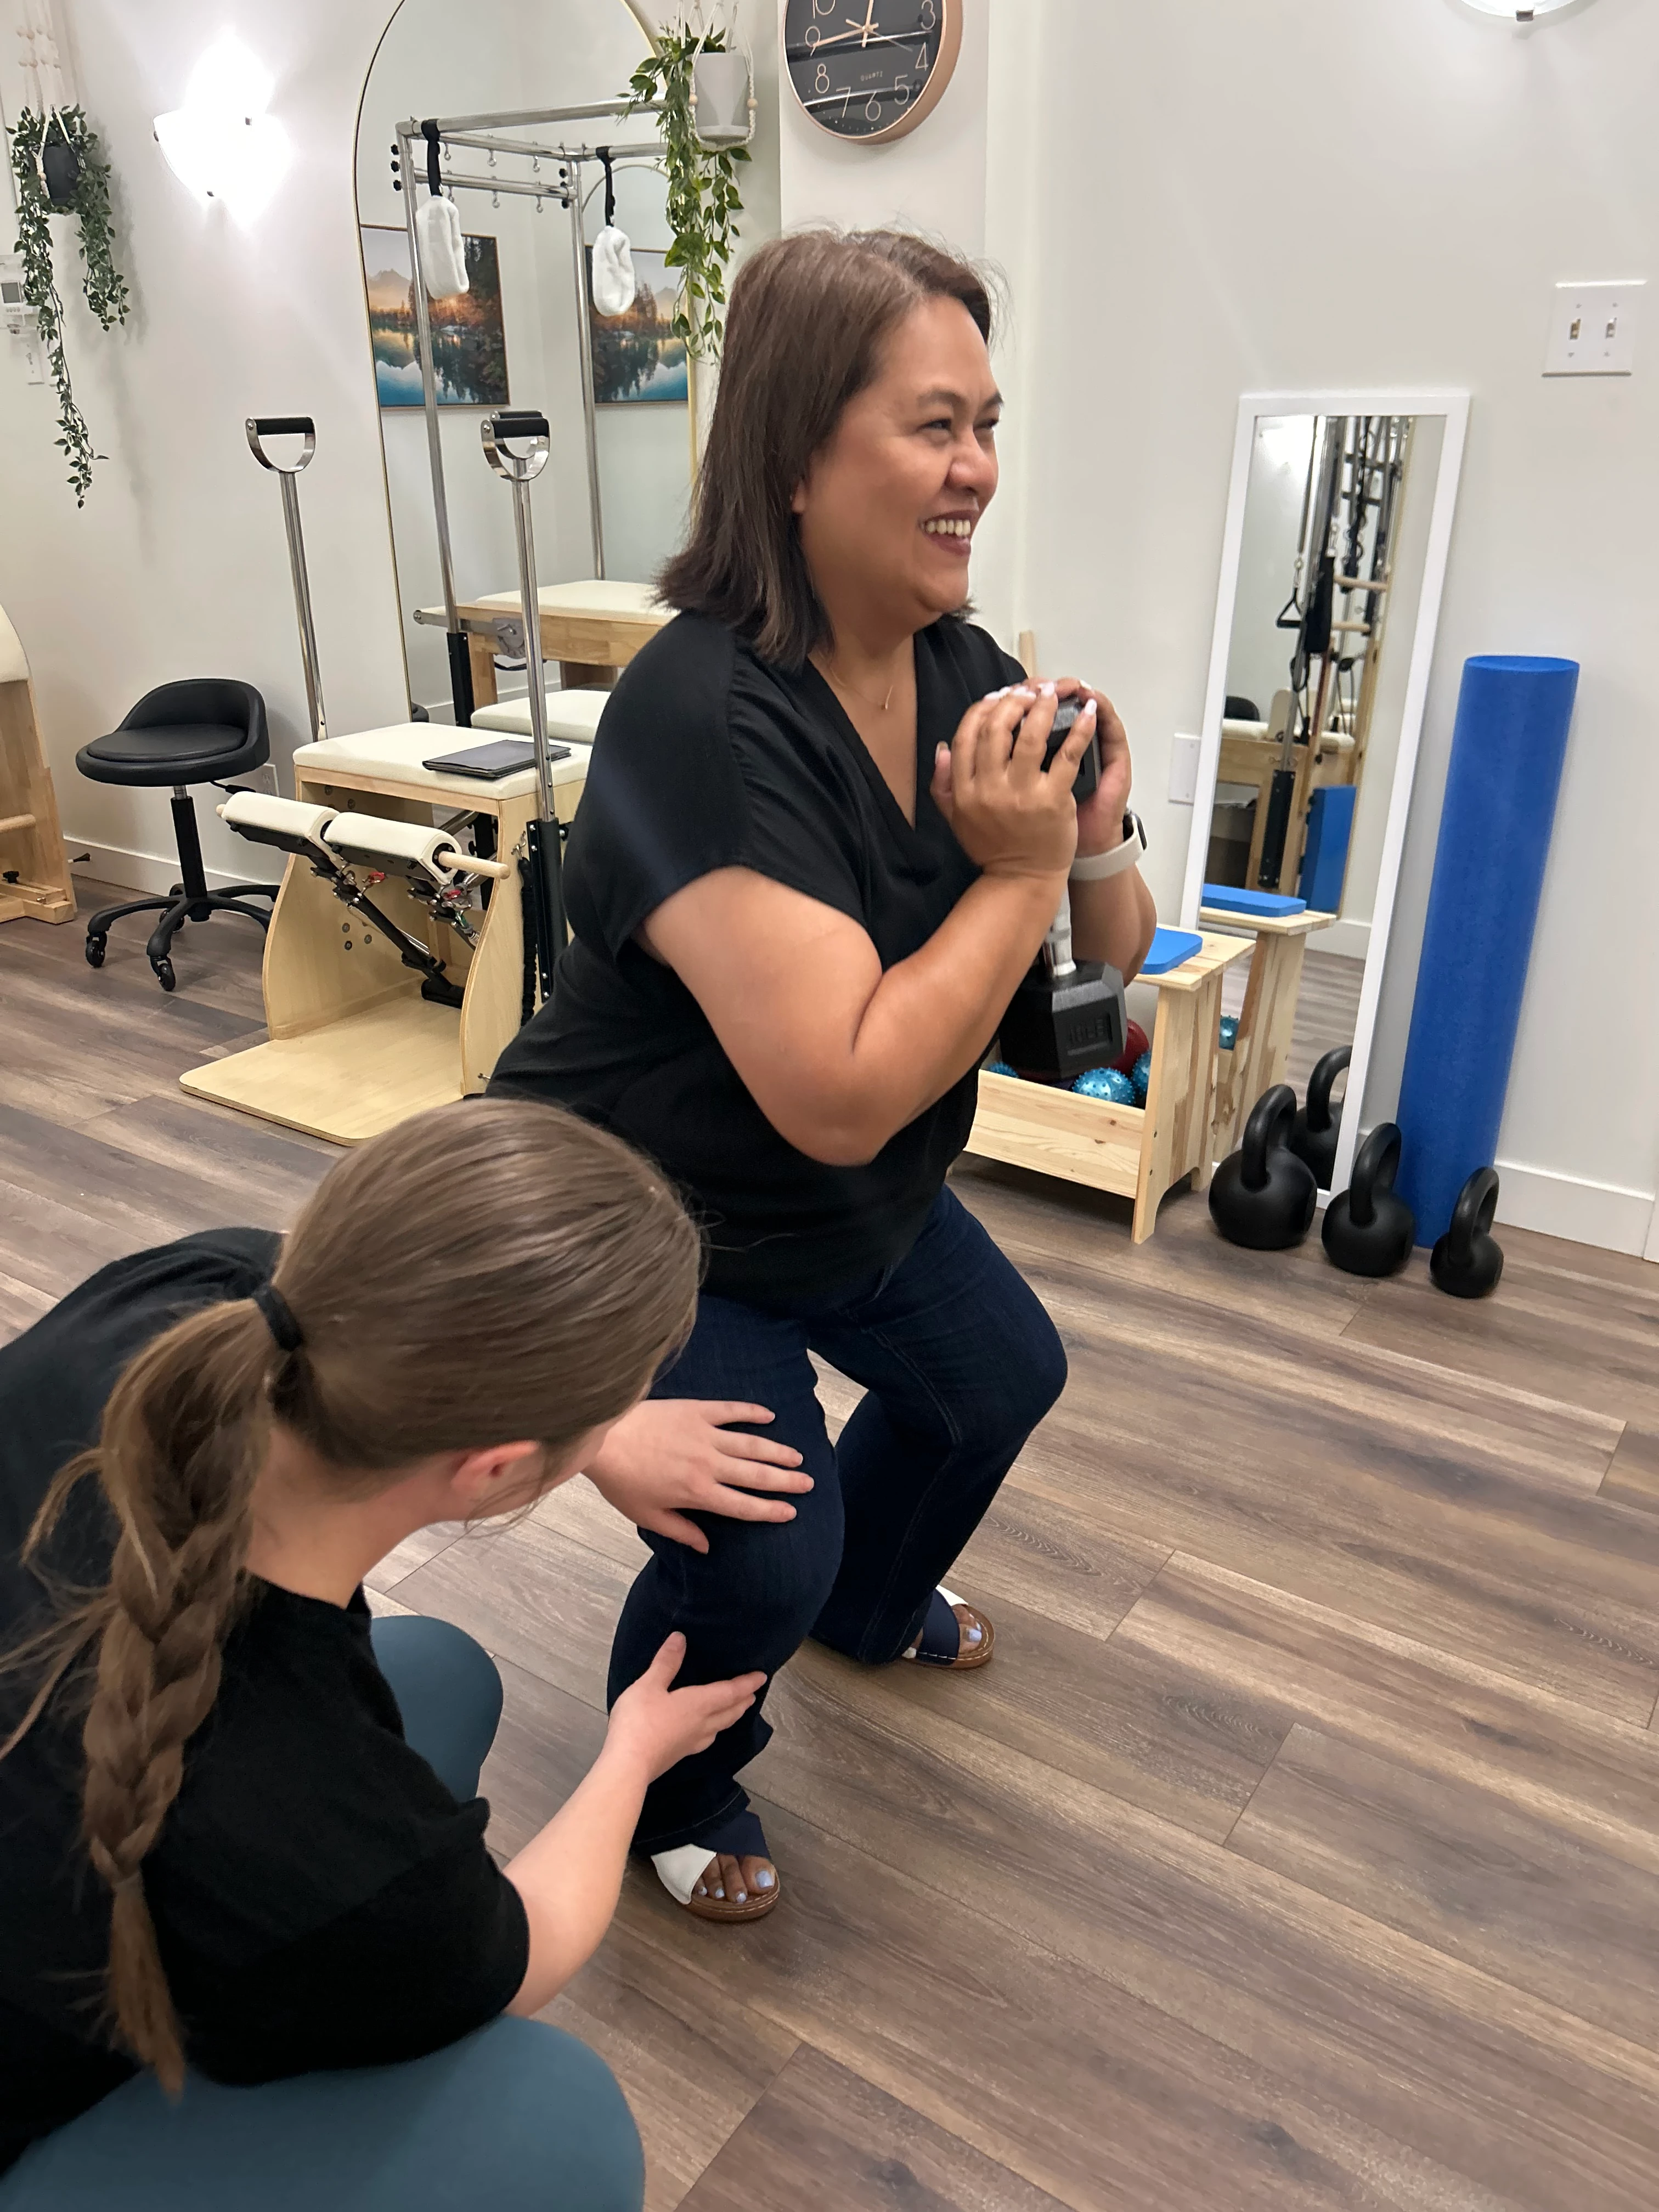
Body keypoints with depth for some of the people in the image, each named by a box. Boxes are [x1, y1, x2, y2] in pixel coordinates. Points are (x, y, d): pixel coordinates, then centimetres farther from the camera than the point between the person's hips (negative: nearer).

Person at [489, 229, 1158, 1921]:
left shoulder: (963, 671, -7)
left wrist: (1091, 831, -19)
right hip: (642, 1224, -8)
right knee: (759, 1552, -17)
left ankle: (869, 1603, 54)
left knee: (1000, 1380, 21)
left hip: (855, 1203, 8)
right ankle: (668, 1795, 22)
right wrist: (1019, 867, -30)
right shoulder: (705, 716, -32)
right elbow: (845, 1094, -39)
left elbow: (1111, 959, 2)